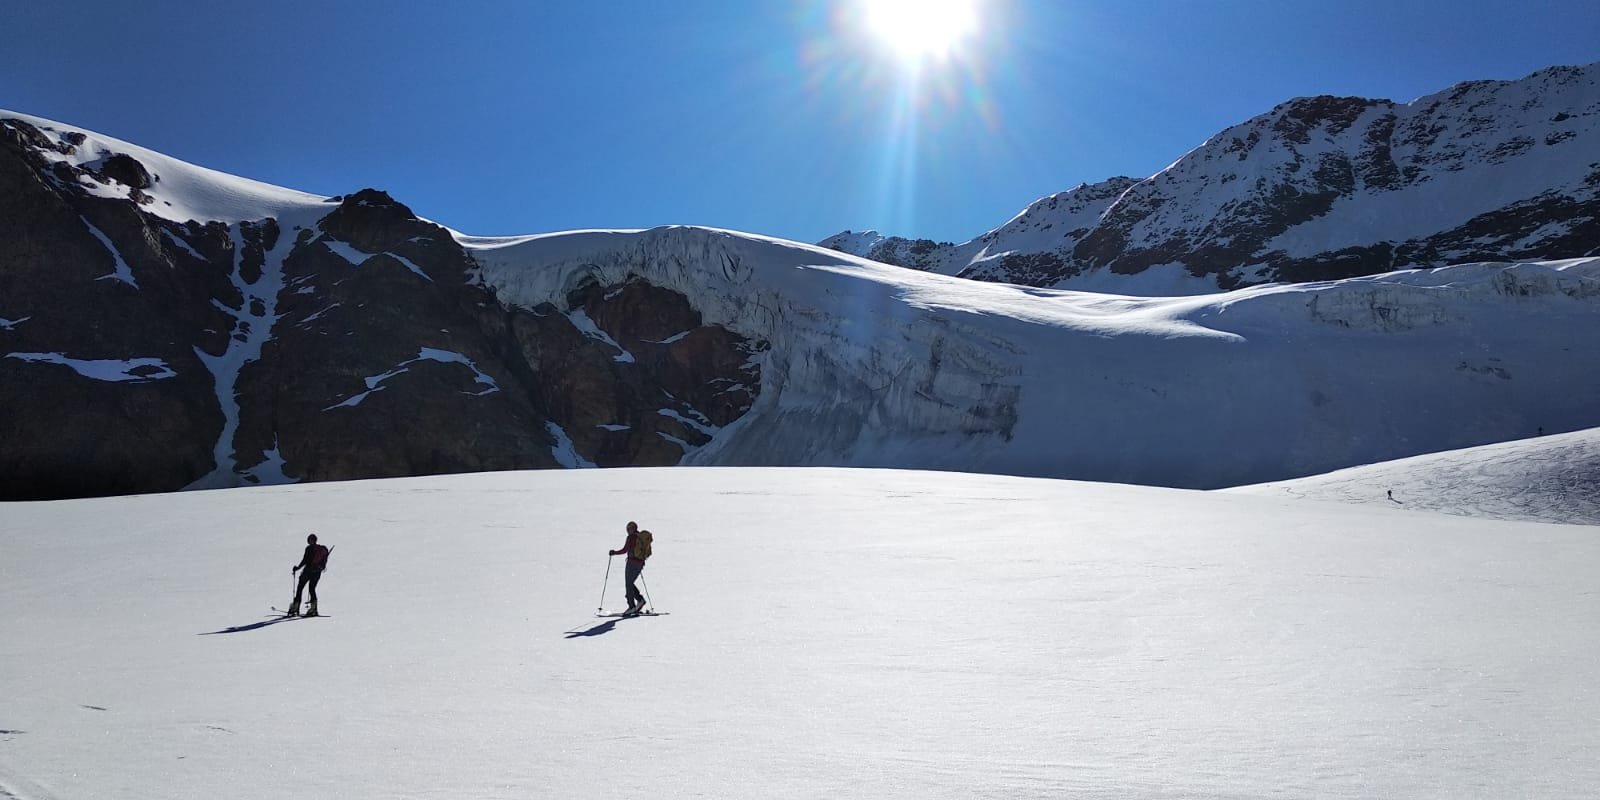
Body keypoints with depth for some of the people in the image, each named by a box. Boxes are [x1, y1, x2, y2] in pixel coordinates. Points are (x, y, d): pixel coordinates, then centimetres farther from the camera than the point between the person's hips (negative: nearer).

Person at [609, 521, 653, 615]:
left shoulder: (631, 537, -11)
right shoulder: (643, 537, 12)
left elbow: (624, 550, -13)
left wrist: (614, 553, 3)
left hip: (632, 562, -7)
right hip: (641, 563, 8)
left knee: (629, 584, 1)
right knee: (631, 583, 18)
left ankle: (632, 606, -2)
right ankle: (640, 599, 4)